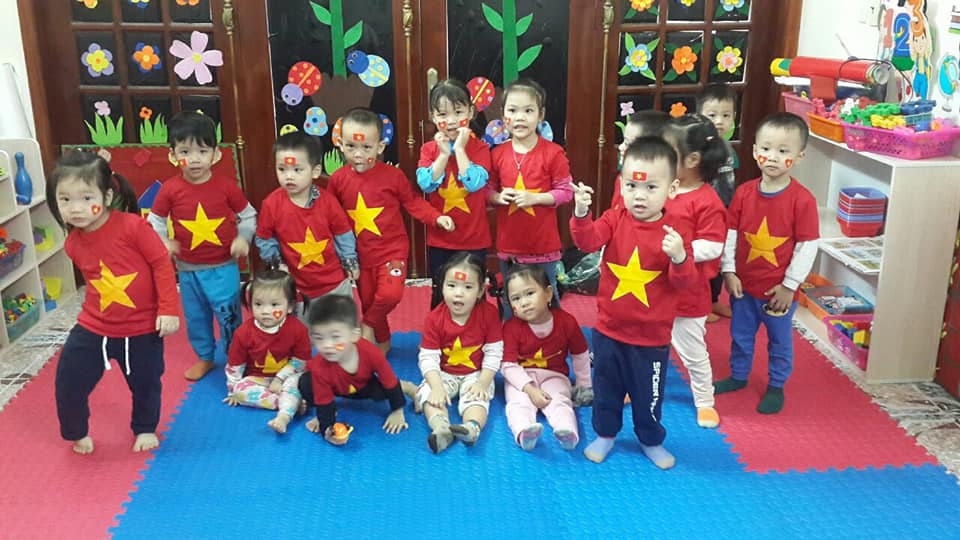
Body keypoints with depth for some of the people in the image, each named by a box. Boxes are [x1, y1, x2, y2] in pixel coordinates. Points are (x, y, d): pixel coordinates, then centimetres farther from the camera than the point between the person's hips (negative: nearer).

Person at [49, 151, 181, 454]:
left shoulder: (132, 226, -20)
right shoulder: (73, 244, -4)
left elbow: (161, 263, -16)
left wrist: (169, 309, -17)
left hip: (142, 329, -3)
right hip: (93, 329, 3)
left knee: (145, 384, 16)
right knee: (68, 384, 5)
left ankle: (145, 429, 44)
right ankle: (77, 434, 34)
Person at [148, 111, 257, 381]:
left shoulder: (226, 186, -11)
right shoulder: (170, 189, -8)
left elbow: (248, 215, 0)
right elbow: (154, 221, 1)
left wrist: (243, 238, -16)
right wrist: (163, 242, -17)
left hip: (223, 267, -2)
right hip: (188, 269, 2)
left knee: (229, 316, 4)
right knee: (196, 317, 17)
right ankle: (204, 357, 37)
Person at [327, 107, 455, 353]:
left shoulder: (392, 175, -12)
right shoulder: (338, 179, -5)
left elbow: (413, 202, -2)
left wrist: (436, 218, -16)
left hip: (392, 249, -3)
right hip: (361, 254, 3)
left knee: (390, 294, -25)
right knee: (369, 302, 15)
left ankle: (368, 325, 5)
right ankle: (383, 343, 39)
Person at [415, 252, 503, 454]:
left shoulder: (489, 313, -13)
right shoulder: (434, 318, -12)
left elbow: (494, 353, -9)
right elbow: (428, 357, -14)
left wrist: (483, 383, -19)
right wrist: (437, 387, -27)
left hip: (476, 374, -1)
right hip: (444, 374, 1)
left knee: (477, 397, -30)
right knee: (426, 392, -26)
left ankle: (472, 427, -55)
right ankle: (440, 428, -50)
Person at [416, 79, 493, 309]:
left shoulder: (480, 148, -6)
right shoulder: (429, 149, 1)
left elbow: (474, 183, -20)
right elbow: (425, 184, -13)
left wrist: (459, 149, -18)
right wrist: (444, 154, -17)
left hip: (473, 239, -2)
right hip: (439, 239, 2)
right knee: (440, 296, 14)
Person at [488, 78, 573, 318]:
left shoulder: (553, 153, -11)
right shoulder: (498, 154, 0)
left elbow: (565, 191, -8)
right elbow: (488, 191, 9)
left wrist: (534, 197, -20)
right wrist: (499, 197, -13)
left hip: (543, 245, -3)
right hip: (508, 244, 3)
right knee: (510, 301, 17)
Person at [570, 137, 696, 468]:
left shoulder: (675, 229, -12)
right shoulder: (615, 220, -5)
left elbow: (684, 282, -13)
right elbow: (588, 241, -22)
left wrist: (679, 257, -33)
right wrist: (581, 214, -40)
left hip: (652, 335, -2)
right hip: (609, 329, 2)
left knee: (649, 394, 15)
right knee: (606, 387, 19)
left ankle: (651, 441, 39)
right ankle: (605, 434, 41)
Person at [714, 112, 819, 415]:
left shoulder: (802, 200, -17)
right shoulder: (744, 192, -6)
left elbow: (807, 246, -13)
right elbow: (730, 233, 0)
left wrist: (789, 285, -12)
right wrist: (728, 271, -4)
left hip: (779, 289, -3)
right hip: (743, 284, 4)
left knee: (780, 341, 15)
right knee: (740, 335, 21)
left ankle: (776, 386, 35)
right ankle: (738, 376, 43)